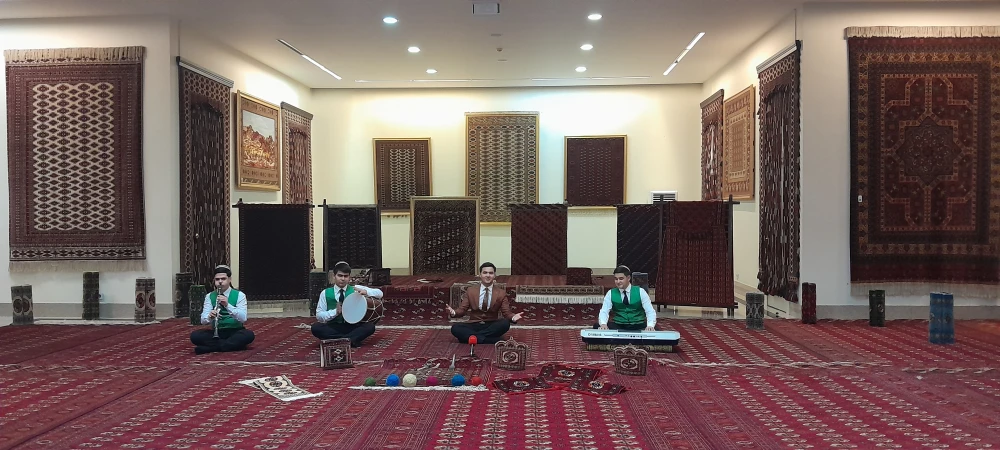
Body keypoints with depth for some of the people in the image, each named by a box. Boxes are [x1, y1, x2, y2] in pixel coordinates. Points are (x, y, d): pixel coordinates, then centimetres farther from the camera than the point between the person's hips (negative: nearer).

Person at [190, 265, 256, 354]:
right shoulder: (209, 296, 4)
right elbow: (203, 320, -6)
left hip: (235, 332, -2)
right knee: (194, 335, -23)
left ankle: (210, 347, -23)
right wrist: (210, 317, -31)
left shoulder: (239, 295, -4)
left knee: (249, 335, -32)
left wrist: (227, 305, -30)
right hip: (216, 332, 2)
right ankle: (234, 344, -21)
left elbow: (243, 318, -17)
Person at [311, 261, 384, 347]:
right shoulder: (325, 293, 1)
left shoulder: (355, 289, 1)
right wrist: (335, 311, -17)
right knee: (315, 327, -28)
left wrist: (366, 292, -23)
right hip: (333, 327, 0)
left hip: (352, 327, 0)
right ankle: (352, 339, -27)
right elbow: (319, 316, 0)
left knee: (370, 326, -26)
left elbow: (380, 294, -3)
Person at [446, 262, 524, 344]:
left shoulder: (501, 294, 4)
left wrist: (513, 318, -26)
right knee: (455, 328, -28)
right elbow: (462, 310, 2)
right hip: (474, 326, 0)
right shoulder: (470, 291, 5)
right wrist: (453, 312, -21)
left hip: (492, 326, 0)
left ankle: (468, 336, -24)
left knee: (506, 323, -31)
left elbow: (506, 313, -1)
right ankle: (493, 340, -31)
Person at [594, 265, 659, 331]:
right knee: (597, 326, -26)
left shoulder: (640, 292, 2)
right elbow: (604, 312, -6)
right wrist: (603, 324, -30)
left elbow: (650, 311, -4)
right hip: (618, 326, 3)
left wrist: (650, 326, -27)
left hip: (638, 326, -3)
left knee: (650, 329, -37)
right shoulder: (611, 293, 5)